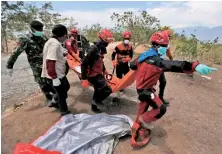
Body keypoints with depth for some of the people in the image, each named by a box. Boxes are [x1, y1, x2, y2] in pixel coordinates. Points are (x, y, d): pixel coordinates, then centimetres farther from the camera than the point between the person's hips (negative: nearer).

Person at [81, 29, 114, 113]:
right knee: (107, 90, -11)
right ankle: (97, 101, 14)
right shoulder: (93, 49, -23)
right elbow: (84, 64, -24)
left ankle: (94, 107, 39)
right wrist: (84, 79, -24)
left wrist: (104, 70, 29)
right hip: (93, 75, -9)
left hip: (98, 73, 10)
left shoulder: (100, 48, 6)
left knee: (98, 91, 19)